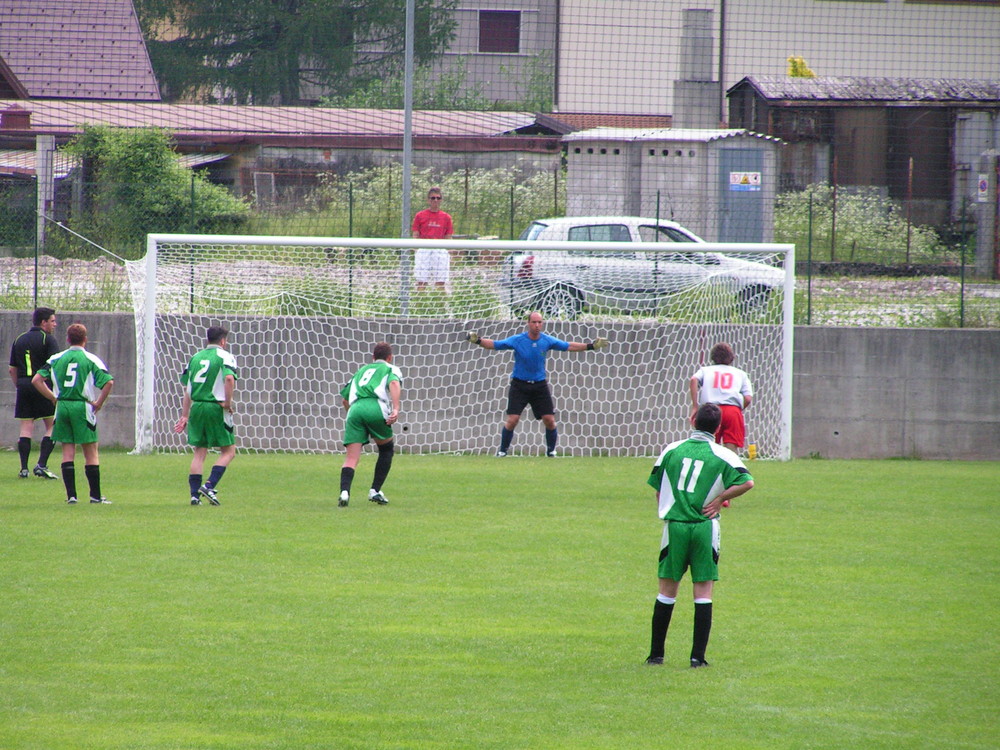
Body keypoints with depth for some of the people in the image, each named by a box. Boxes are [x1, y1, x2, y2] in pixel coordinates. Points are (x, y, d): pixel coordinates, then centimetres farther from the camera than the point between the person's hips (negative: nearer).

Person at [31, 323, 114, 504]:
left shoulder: (56, 359, 6)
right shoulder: (91, 360, -2)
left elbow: (36, 380, 3)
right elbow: (108, 382, -14)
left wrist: (53, 398, 9)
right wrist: (99, 403, -2)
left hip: (62, 407, 3)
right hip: (82, 407, -3)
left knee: (67, 452, 7)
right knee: (91, 452, 4)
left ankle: (71, 495, 2)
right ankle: (95, 495, 4)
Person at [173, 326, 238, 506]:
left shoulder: (195, 357, 15)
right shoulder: (225, 356, -2)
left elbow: (187, 388, 16)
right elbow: (229, 378, -22)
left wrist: (185, 415, 19)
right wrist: (227, 402, -12)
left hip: (196, 407, 5)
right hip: (215, 408, -5)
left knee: (199, 452, 11)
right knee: (228, 451, 5)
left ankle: (194, 494, 5)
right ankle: (209, 486, -11)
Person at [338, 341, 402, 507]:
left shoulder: (361, 371, 35)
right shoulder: (391, 369, 21)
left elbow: (345, 398, 36)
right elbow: (394, 383, -3)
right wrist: (396, 409, -15)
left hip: (355, 409, 3)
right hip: (376, 409, -3)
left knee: (352, 457, -3)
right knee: (386, 449, 21)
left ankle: (344, 491, -26)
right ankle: (375, 491, 14)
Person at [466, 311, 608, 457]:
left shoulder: (548, 341, -2)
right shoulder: (517, 340, -9)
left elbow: (569, 346, 8)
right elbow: (494, 344, -8)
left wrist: (591, 346, 2)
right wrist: (478, 340, -25)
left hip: (540, 385, 2)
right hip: (519, 385, -2)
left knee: (550, 420, -3)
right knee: (512, 420, -12)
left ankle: (551, 451, 18)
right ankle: (502, 450, 6)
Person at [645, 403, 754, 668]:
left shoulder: (671, 450, 5)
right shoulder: (722, 455, -3)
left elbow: (657, 487, 10)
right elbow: (747, 482, -14)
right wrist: (720, 499, -3)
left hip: (674, 526, 2)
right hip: (705, 527, -2)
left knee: (667, 591, 10)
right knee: (703, 593, 4)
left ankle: (656, 654, 12)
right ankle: (698, 656, -1)